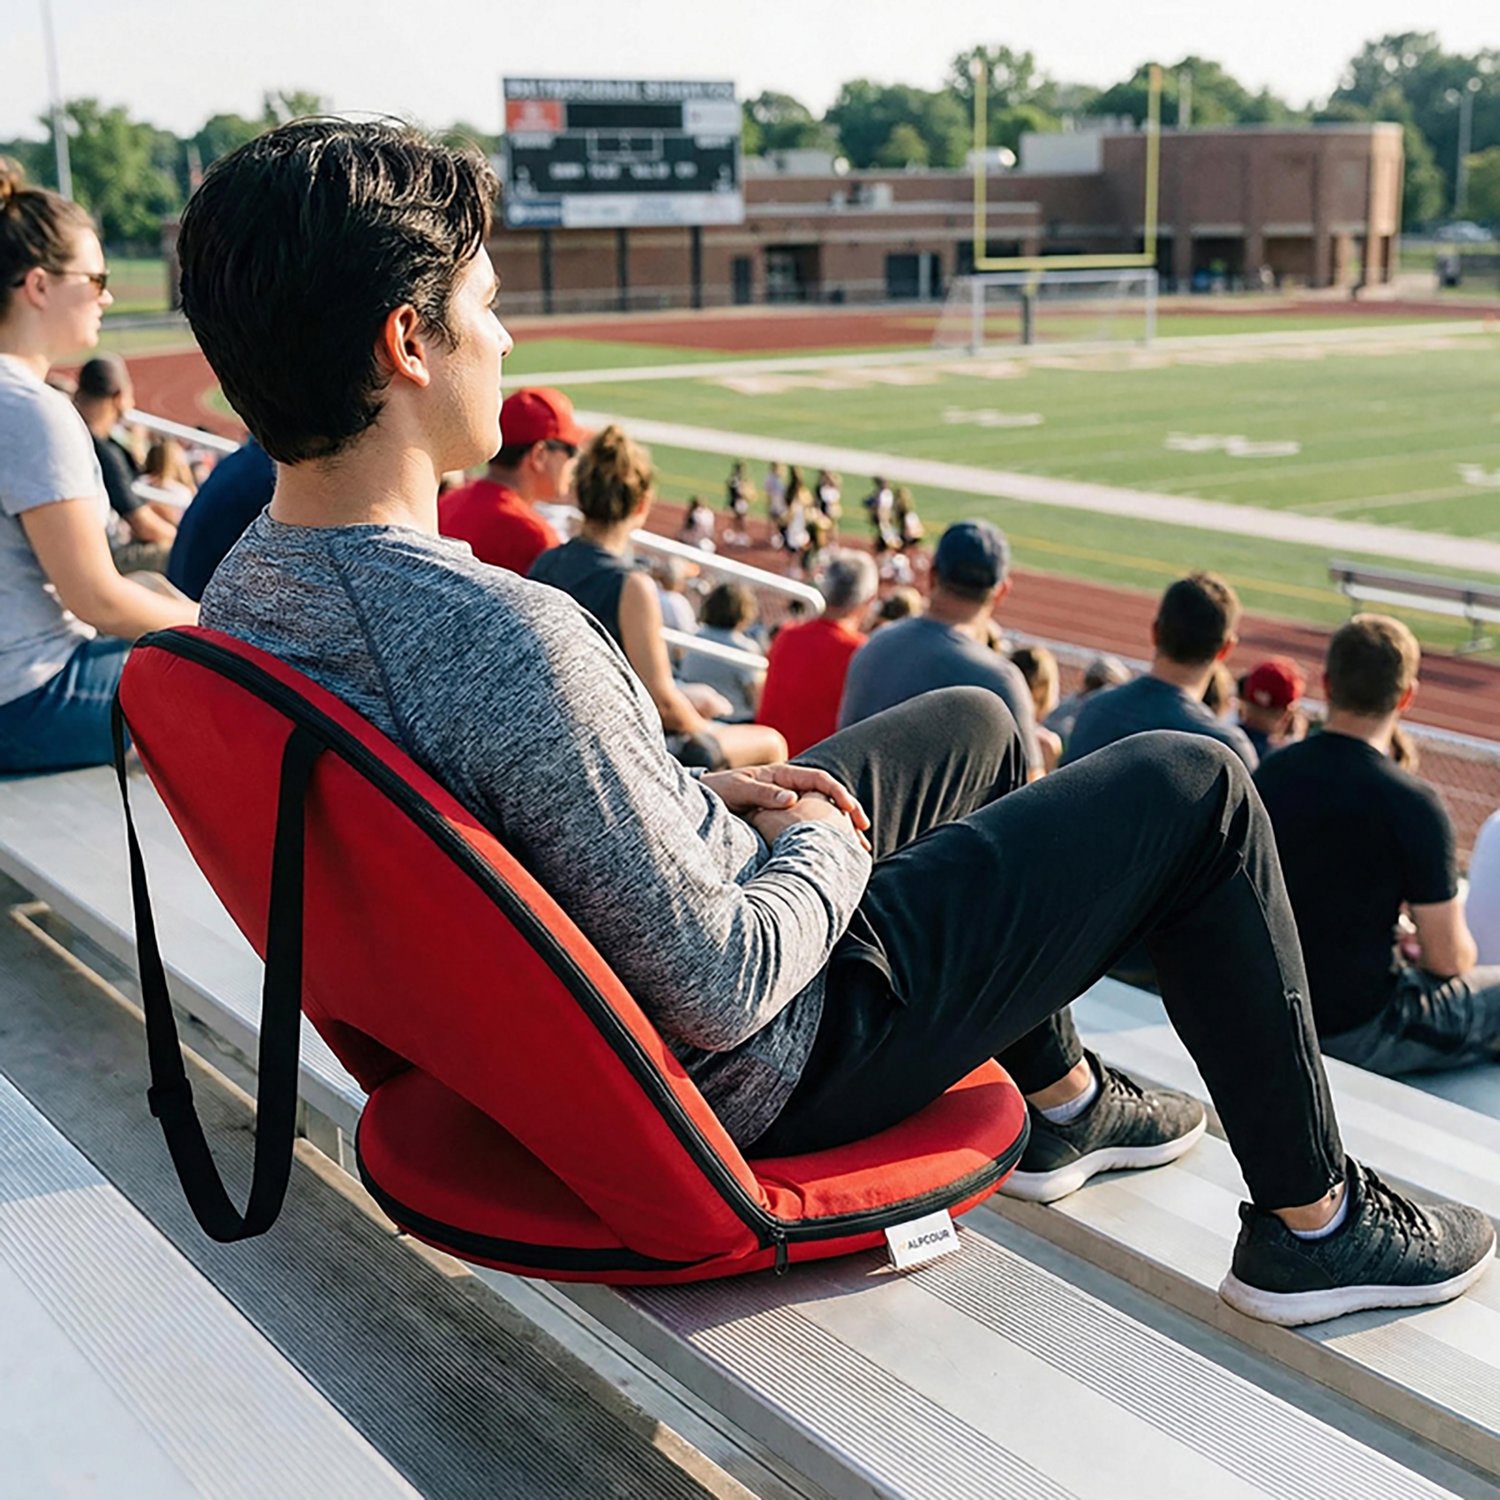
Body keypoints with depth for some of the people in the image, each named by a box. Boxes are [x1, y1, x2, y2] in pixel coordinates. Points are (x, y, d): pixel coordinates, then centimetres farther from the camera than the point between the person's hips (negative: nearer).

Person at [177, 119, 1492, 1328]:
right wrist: (828, 843, -10)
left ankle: (1060, 1100, 43)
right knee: (1193, 784, 2)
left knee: (976, 722, 26)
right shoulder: (509, 637, -37)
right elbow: (721, 987, -30)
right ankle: (1313, 1221, 21)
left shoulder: (244, 592, -7)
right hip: (756, 1073, -9)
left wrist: (696, 793, 3)